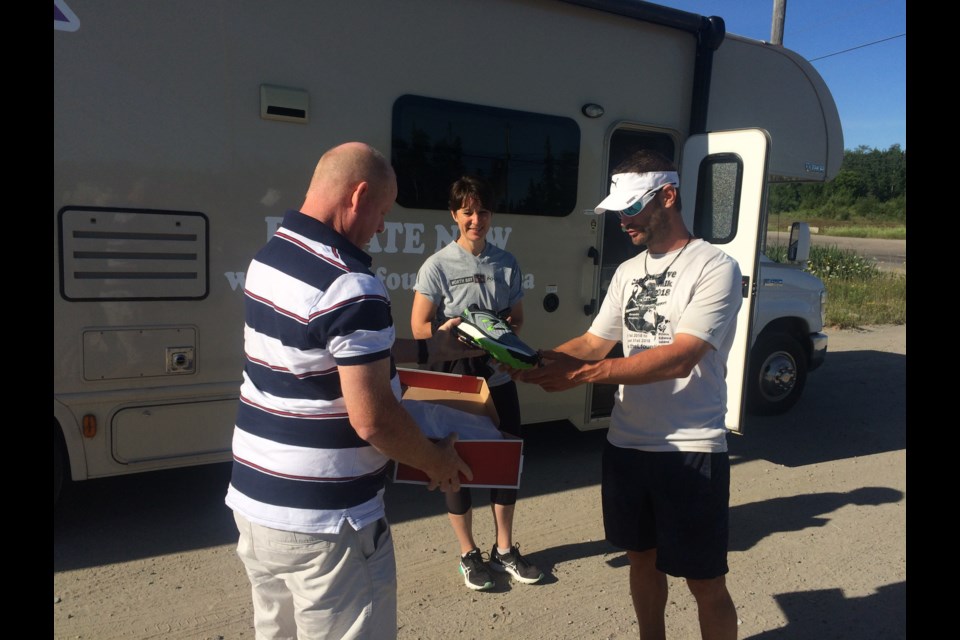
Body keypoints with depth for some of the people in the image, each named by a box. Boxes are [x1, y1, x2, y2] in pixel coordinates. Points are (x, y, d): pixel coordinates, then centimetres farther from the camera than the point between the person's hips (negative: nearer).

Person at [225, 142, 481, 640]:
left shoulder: (268, 256, 6)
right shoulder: (350, 285, -24)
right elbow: (373, 420, -23)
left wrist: (425, 349, 18)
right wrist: (437, 462, -5)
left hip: (253, 501, 9)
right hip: (322, 521, -9)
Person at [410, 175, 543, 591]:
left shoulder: (506, 263, 4)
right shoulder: (438, 266, -9)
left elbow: (517, 320, 10)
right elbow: (420, 327, -10)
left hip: (500, 379, 4)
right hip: (456, 381, -4)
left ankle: (504, 549, 33)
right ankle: (469, 555, 28)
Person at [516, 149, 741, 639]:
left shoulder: (714, 268, -12)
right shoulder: (627, 272, 10)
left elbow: (678, 358, -23)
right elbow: (593, 342, 8)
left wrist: (581, 374, -28)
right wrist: (539, 359, -10)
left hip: (691, 450, -6)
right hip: (625, 443, 7)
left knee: (705, 581, 6)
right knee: (642, 557, 22)